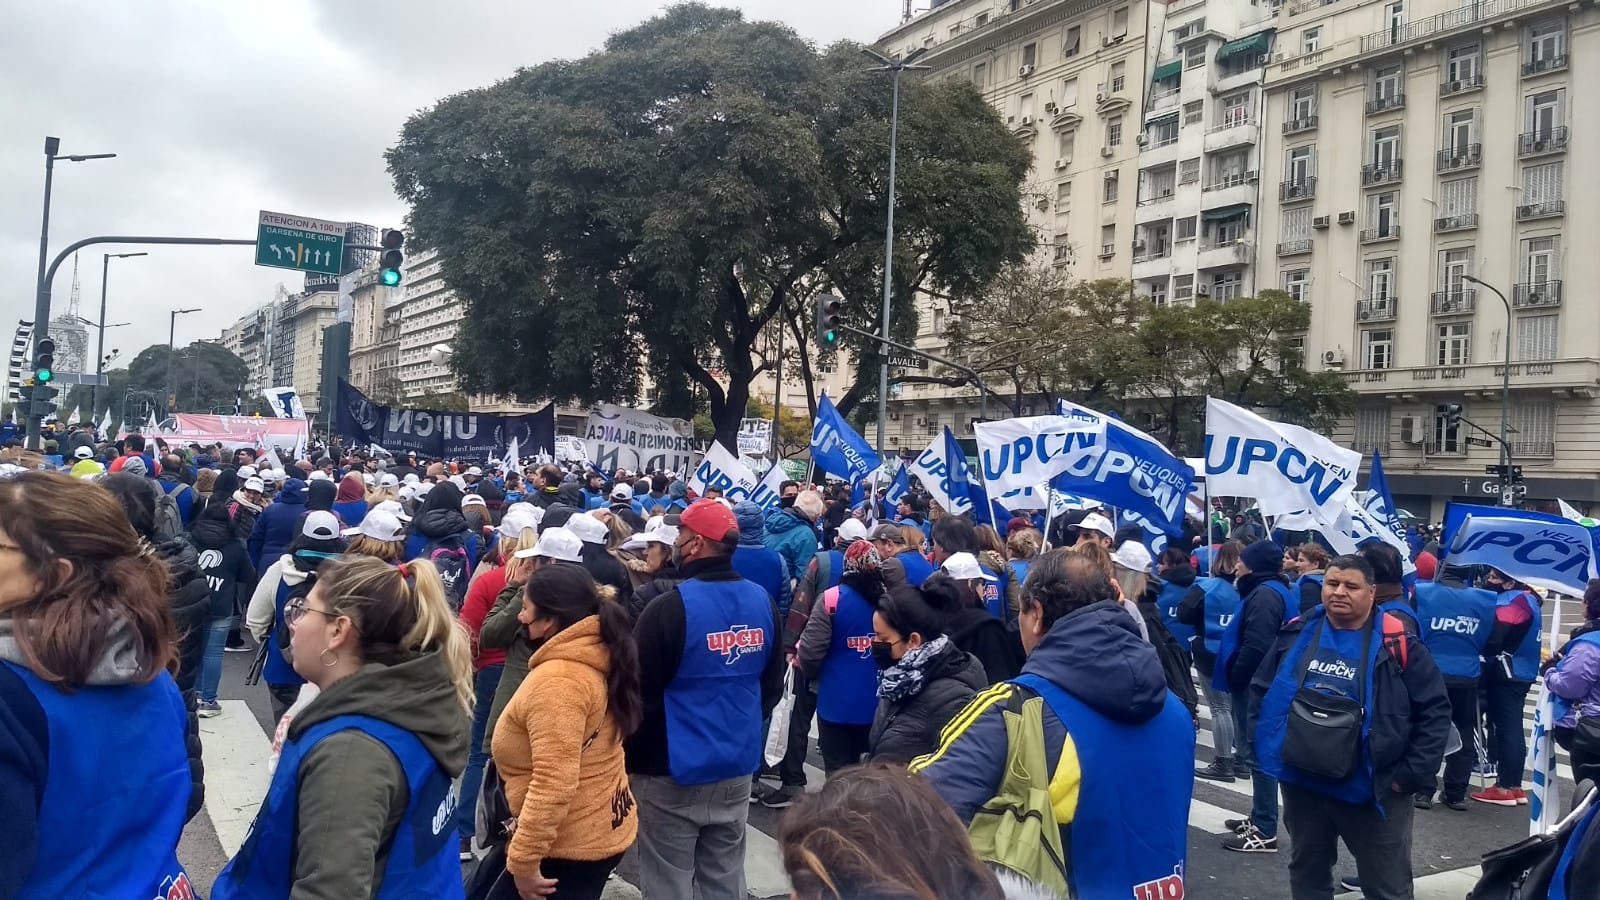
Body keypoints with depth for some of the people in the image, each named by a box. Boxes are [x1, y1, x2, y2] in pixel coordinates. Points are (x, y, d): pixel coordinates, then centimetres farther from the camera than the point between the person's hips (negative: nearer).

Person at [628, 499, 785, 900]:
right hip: (737, 768, 6)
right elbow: (772, 685, 12)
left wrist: (628, 756, 0)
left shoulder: (670, 607, -19)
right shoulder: (764, 602, 1)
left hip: (673, 771, -6)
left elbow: (638, 693, -14)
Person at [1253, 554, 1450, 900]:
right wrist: (1265, 747, 1)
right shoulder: (1297, 634, 1)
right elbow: (1261, 692, 10)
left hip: (1370, 789, -3)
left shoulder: (1397, 644, -9)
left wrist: (1411, 775, -10)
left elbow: (1434, 710, -7)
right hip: (1302, 783, 4)